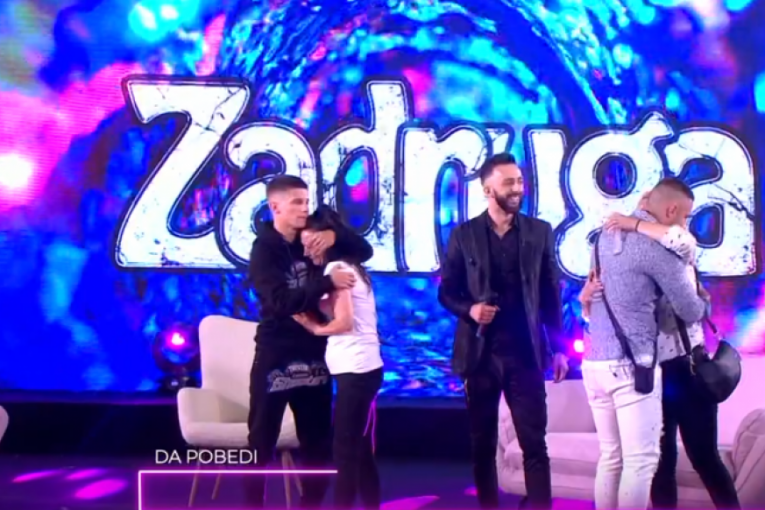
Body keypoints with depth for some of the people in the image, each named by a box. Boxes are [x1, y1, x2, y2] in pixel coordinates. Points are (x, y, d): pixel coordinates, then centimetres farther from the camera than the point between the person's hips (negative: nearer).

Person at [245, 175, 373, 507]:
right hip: (276, 358, -5)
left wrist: (335, 237, -15)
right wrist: (328, 282, -30)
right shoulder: (264, 250, -9)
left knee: (318, 442, 11)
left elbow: (365, 252, 3)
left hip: (313, 356, 5)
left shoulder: (313, 240, 6)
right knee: (262, 441, 4)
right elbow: (281, 301, -23)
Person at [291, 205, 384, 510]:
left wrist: (313, 327, -2)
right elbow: (345, 318, 13)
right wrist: (319, 321, 3)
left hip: (356, 369, -9)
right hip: (362, 368, 9)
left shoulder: (335, 268, -8)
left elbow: (344, 322, -16)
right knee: (359, 450, 12)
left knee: (345, 450, -5)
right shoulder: (350, 267, 18)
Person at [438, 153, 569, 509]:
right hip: (480, 353, 0)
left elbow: (551, 295, 7)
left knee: (534, 443, 0)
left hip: (526, 353, 0)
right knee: (482, 444, 10)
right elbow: (446, 292, 6)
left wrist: (558, 348, 4)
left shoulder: (540, 232, 5)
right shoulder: (463, 235, 2)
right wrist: (469, 309, -15)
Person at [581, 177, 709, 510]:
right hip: (631, 366, -8)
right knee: (641, 461, -3)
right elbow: (690, 312, -3)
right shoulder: (658, 247, -11)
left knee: (610, 458, 12)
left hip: (594, 362, 8)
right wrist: (704, 303, 19)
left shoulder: (607, 236, 12)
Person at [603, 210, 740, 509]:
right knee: (661, 461, 12)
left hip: (685, 369, -4)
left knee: (704, 457, 2)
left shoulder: (678, 255, -2)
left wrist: (633, 224, -22)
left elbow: (683, 240, -28)